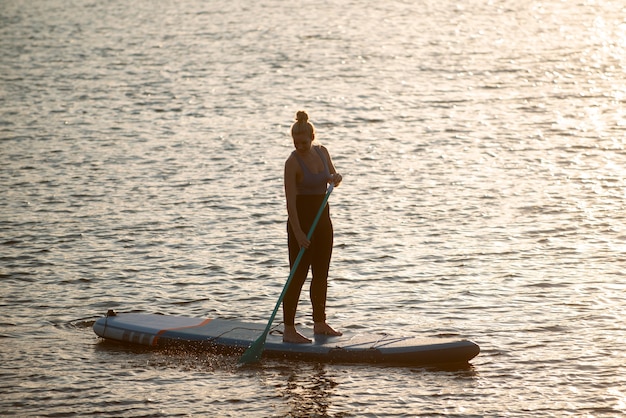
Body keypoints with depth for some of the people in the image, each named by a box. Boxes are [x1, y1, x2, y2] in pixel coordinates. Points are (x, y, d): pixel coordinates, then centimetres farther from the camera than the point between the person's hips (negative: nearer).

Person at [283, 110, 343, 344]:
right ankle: (289, 329, -9)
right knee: (298, 275, -9)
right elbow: (290, 201, -22)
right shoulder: (293, 162, -17)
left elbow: (332, 176, 19)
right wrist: (298, 233, -30)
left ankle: (320, 323, 25)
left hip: (323, 218, 7)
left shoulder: (322, 152, 2)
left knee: (321, 274, 13)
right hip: (301, 219, -7)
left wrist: (335, 177, -7)